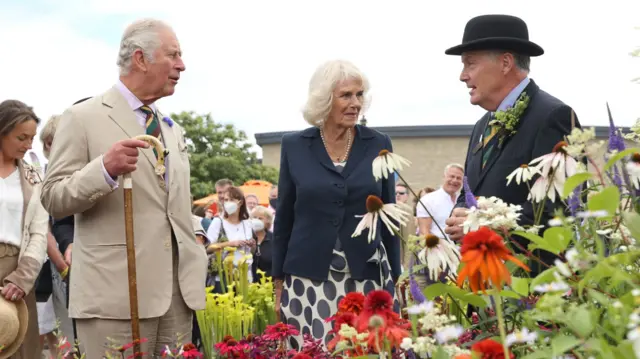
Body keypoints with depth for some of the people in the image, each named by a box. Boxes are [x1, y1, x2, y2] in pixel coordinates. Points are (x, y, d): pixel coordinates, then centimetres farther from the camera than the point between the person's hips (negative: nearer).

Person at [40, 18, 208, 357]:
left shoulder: (172, 128, 18)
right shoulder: (83, 117, -2)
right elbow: (53, 199, -7)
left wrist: (195, 257, 13)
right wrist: (105, 169, -23)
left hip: (178, 289, 6)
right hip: (116, 291, -6)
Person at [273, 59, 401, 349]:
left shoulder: (378, 144, 3)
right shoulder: (294, 146, 1)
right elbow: (284, 217, 6)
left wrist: (394, 278, 6)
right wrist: (279, 282, 5)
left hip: (367, 278, 1)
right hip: (309, 279, 0)